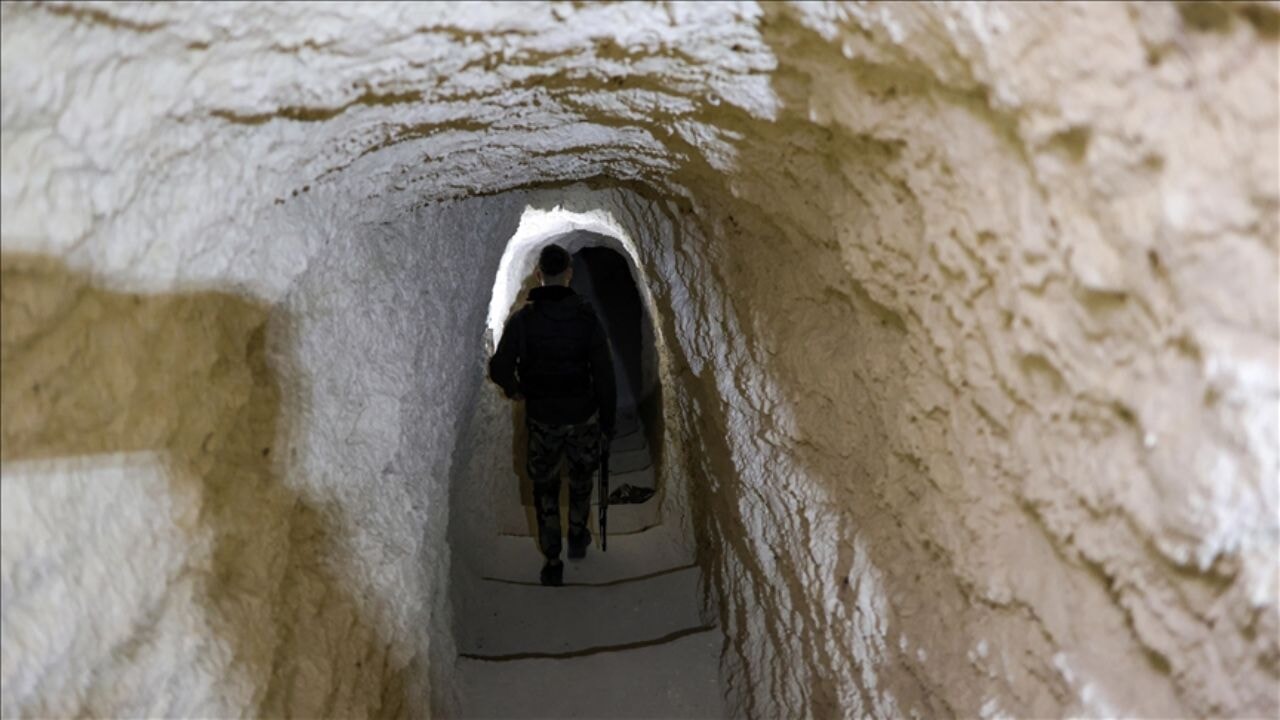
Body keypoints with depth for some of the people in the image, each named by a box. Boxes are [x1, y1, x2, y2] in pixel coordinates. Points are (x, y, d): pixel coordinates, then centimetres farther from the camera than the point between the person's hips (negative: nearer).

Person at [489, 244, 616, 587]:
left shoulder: (521, 319, -11)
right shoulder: (586, 316, -12)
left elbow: (500, 369, -9)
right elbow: (604, 374, -10)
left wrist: (515, 390, 13)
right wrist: (607, 420, 1)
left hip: (541, 419, 0)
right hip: (583, 416, 0)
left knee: (545, 488, 13)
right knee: (580, 480, 23)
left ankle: (552, 562, 17)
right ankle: (578, 539, 40)